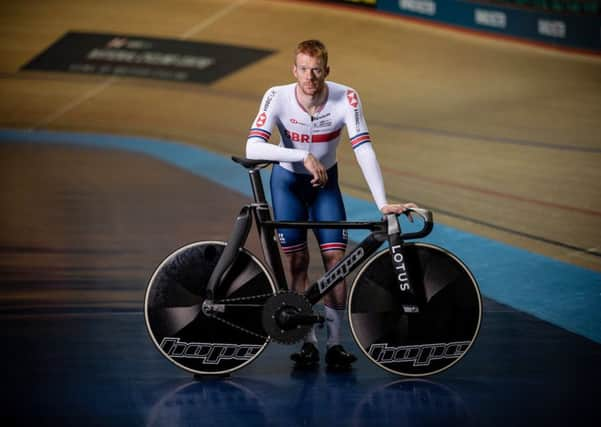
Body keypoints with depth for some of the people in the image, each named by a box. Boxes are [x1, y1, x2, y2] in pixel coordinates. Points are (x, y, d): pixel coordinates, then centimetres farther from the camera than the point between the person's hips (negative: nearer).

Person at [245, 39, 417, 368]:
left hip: (326, 182, 1)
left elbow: (363, 149, -30)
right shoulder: (278, 97, -26)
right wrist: (303, 157, -45)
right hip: (287, 181, -1)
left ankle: (334, 343, 4)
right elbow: (253, 147, -36)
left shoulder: (346, 98, -25)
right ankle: (307, 341, 8)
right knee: (297, 261, -4)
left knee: (335, 258, -8)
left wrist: (382, 203, -37)